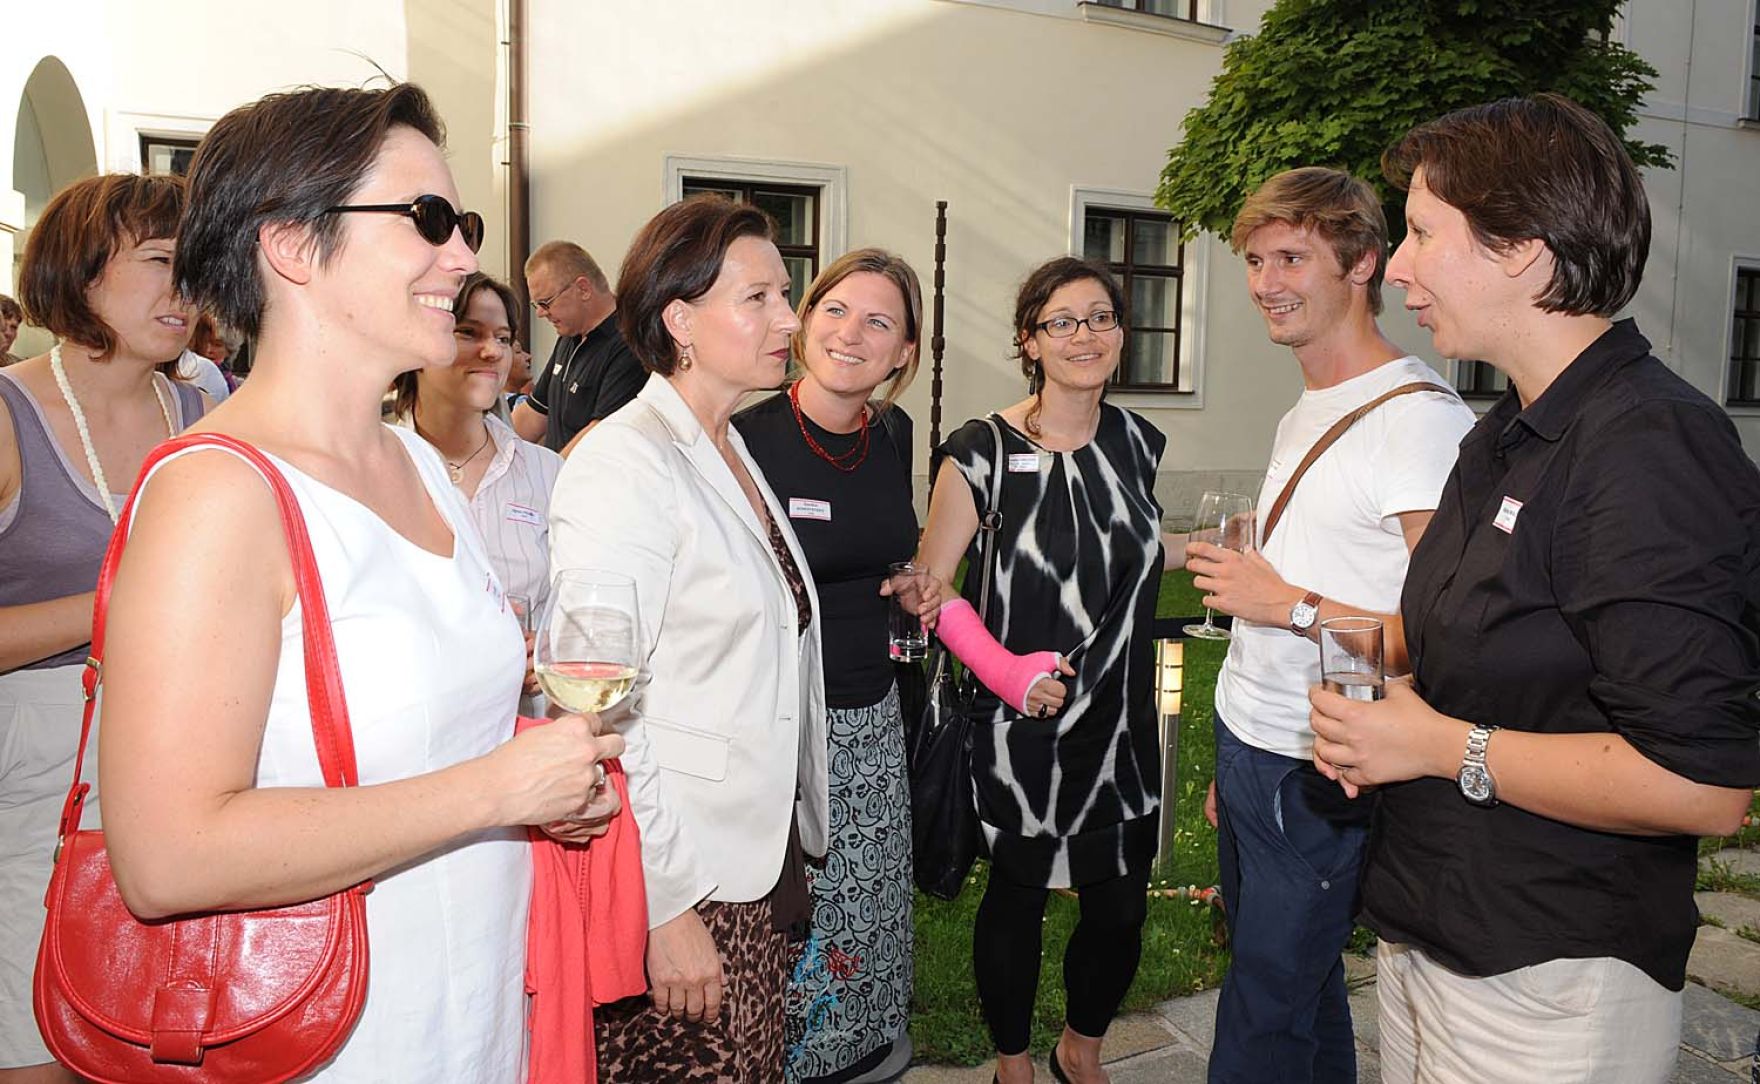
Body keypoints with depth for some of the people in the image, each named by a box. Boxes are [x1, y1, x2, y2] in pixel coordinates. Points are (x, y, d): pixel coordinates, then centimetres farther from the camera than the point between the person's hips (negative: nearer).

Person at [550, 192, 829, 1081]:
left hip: (763, 865, 8)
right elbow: (599, 710, -21)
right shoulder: (624, 463, -16)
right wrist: (664, 907, -20)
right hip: (679, 890, -8)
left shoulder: (734, 458, 11)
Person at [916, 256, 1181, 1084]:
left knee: (1120, 906, 12)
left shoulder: (1136, 442, 5)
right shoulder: (983, 452, -13)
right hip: (1021, 727, -4)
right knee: (1017, 895, 12)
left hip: (1121, 720, 5)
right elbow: (932, 584, -11)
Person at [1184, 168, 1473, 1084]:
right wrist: (1233, 764, 17)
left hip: (1317, 777, -8)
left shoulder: (1421, 418, -17)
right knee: (1300, 995, 21)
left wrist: (1289, 603, -18)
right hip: (1248, 751, 8)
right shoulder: (1302, 416, 14)